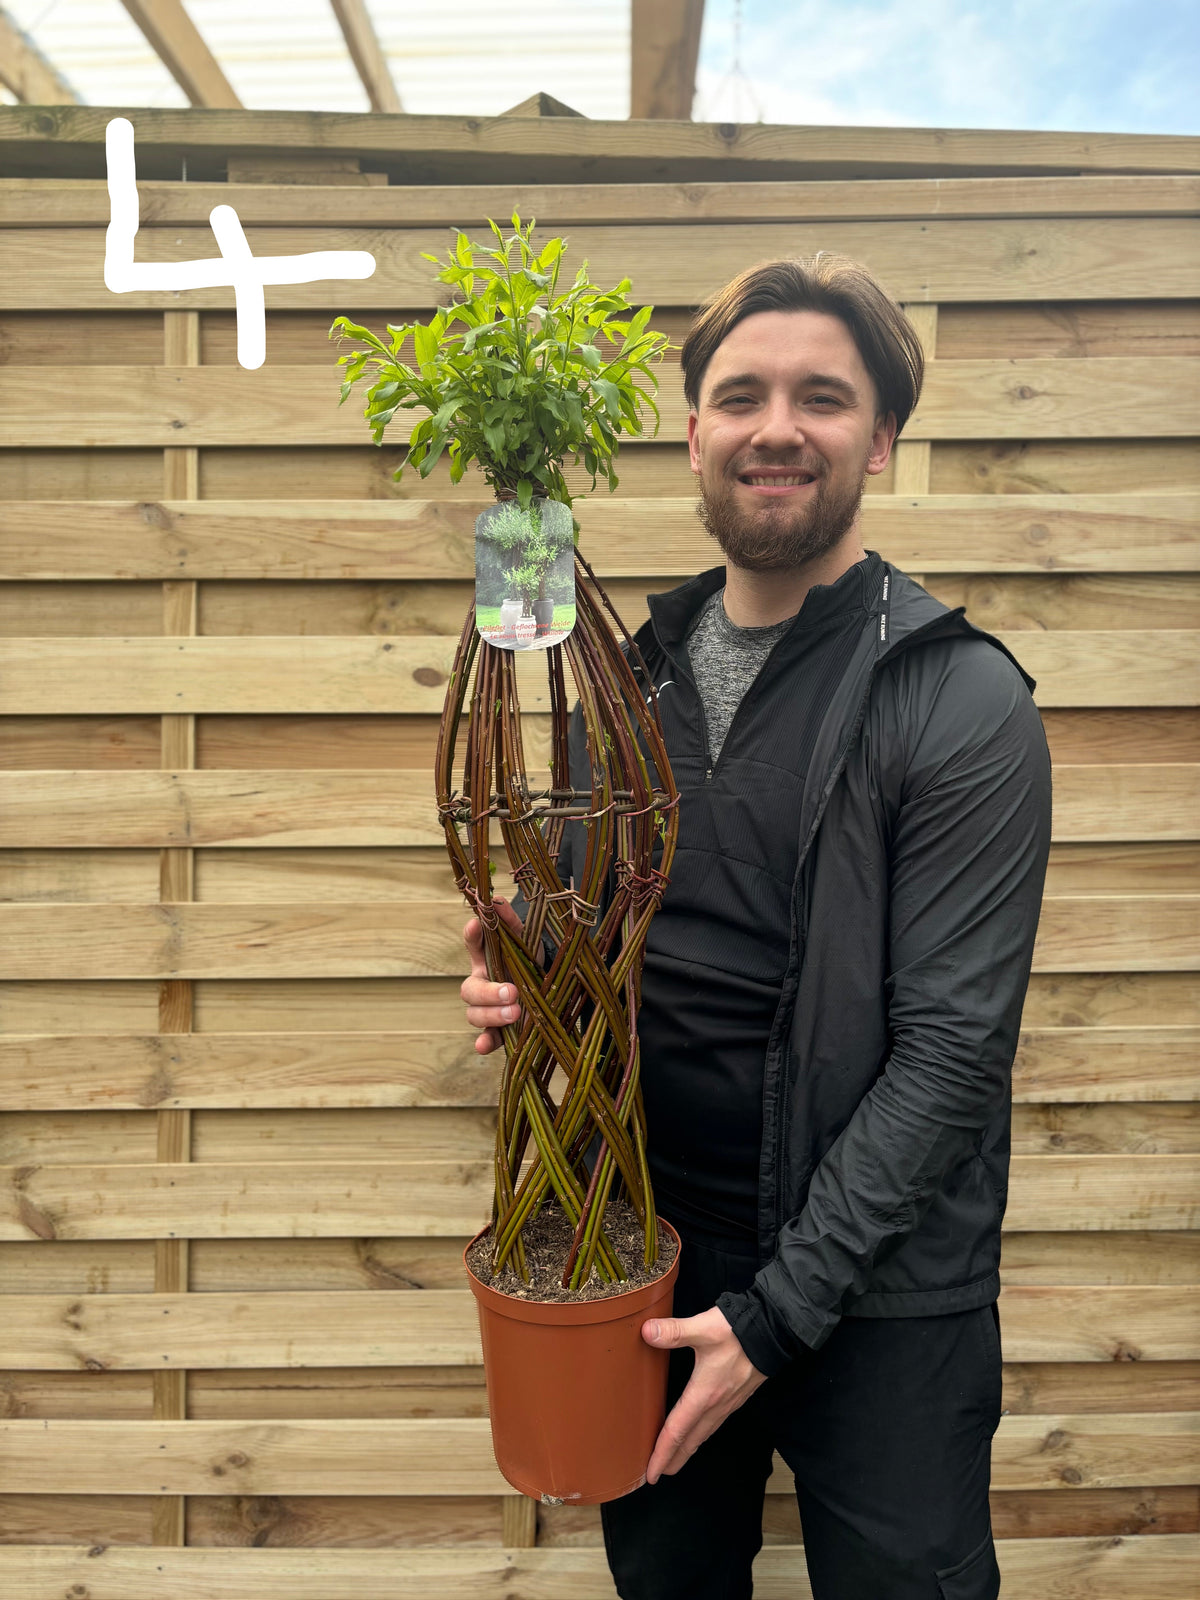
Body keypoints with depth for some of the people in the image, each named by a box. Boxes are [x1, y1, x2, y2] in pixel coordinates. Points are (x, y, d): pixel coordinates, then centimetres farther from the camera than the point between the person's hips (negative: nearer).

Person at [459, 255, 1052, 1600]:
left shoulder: (963, 700, -15)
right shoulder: (637, 673, 2)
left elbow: (950, 1047, -17)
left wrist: (780, 1309, -17)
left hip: (877, 1296, -4)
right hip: (649, 1260, 5)